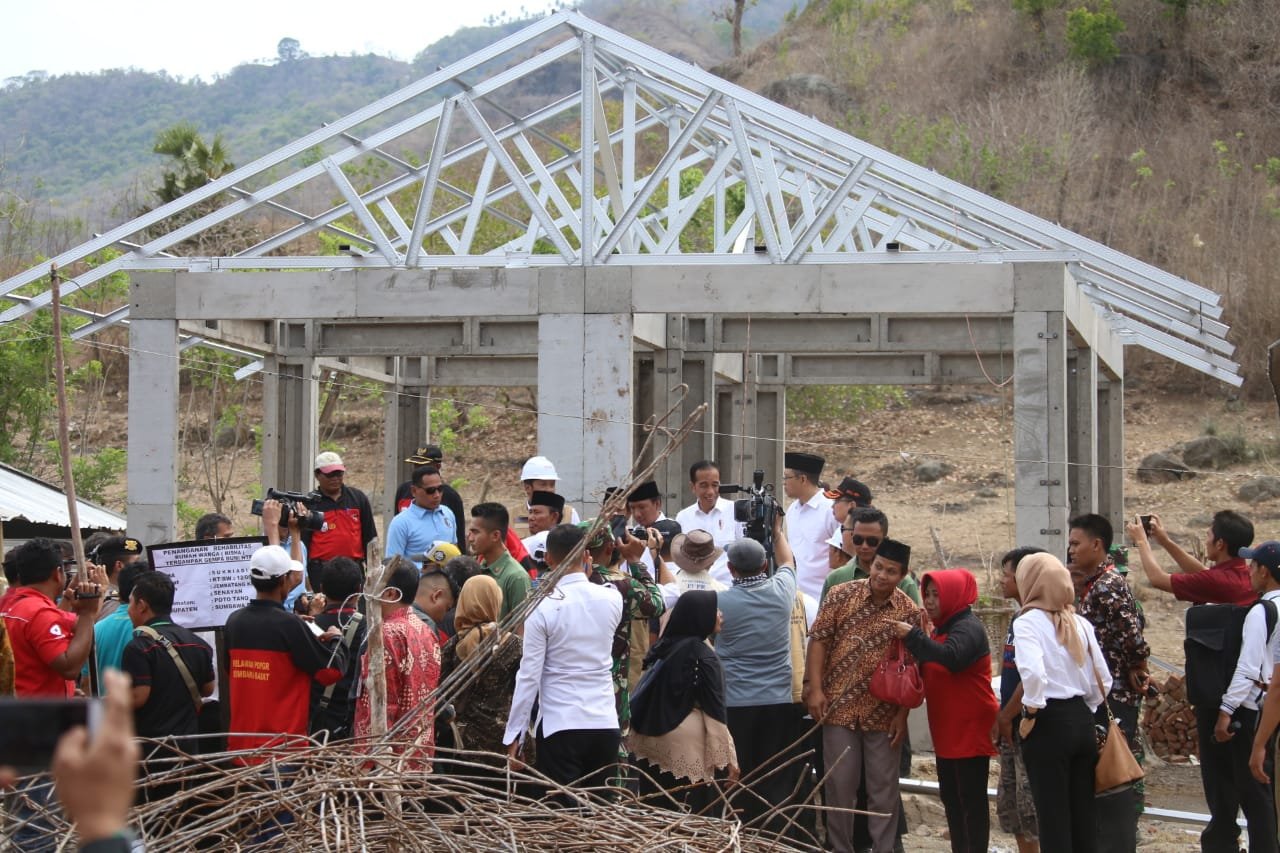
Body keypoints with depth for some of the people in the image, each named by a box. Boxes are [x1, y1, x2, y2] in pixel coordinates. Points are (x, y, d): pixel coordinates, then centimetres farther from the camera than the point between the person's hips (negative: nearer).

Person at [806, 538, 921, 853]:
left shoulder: (910, 613, -1)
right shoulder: (841, 595, -2)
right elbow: (819, 641, -1)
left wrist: (902, 714, -3)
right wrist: (814, 687, -9)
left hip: (883, 715, 0)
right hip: (839, 708, 0)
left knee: (884, 789, 6)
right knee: (839, 784, 7)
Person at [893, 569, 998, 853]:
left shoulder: (968, 628, -14)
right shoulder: (943, 628, 18)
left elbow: (951, 658, -34)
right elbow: (929, 670, 19)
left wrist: (913, 636, -32)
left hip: (970, 729, -10)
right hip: (948, 732, 10)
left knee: (971, 799, -8)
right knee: (950, 797, 13)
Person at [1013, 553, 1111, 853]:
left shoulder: (1028, 622, -10)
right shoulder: (1080, 623, 8)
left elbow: (1033, 672, -26)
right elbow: (1103, 679, 9)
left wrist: (1030, 712, -13)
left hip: (1049, 722, -6)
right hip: (1082, 719, 6)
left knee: (1053, 817, -1)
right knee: (1083, 813, 12)